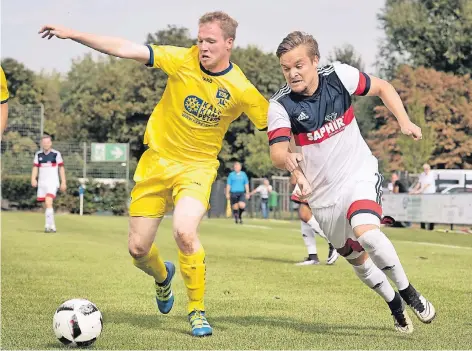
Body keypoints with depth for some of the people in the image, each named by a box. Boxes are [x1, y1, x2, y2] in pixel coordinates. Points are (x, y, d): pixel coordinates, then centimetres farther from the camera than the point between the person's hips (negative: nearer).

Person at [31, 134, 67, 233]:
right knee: (46, 206, 8)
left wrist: (63, 182, 1)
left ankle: (48, 225, -23)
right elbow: (35, 168, 5)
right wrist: (33, 179, -12)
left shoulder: (56, 154, -2)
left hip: (52, 183, -4)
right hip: (42, 183, 4)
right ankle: (52, 227, 20)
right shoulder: (38, 154, 8)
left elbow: (61, 168, 3)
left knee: (48, 202, -21)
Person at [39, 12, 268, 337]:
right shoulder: (183, 60, -11)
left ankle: (198, 311, -8)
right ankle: (163, 276, 42)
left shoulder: (242, 90, -13)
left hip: (197, 166, -2)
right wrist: (71, 34, -16)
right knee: (138, 249, 3)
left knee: (184, 232, -29)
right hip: (157, 160, 2)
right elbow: (126, 49, -13)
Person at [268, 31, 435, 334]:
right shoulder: (280, 105, -15)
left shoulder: (339, 76, -13)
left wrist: (404, 120, -11)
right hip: (324, 193, 3)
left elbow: (382, 88, 3)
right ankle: (395, 305, 40)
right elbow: (277, 152, -25)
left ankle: (408, 293, -12)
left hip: (360, 175, -2)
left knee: (366, 232, -31)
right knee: (356, 258, 14)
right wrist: (288, 159, -49)